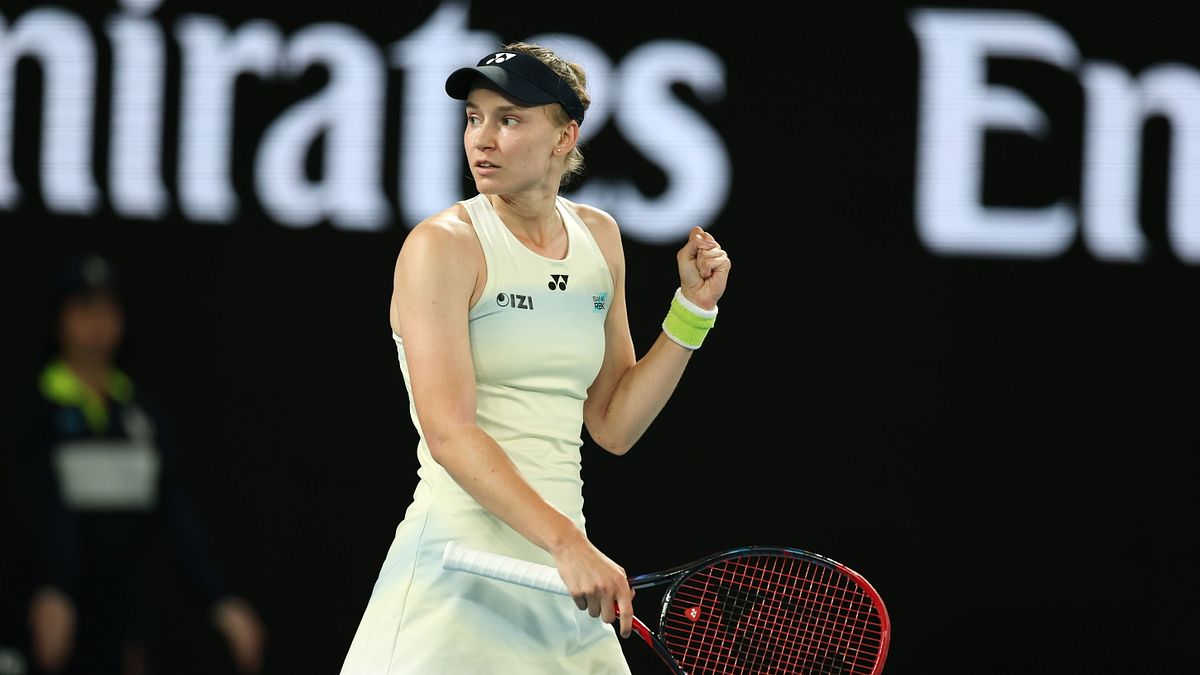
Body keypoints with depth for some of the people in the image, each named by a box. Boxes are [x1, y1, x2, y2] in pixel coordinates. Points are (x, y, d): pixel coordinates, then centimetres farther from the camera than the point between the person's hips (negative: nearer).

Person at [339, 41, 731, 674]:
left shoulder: (597, 237, 10)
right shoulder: (442, 246, -8)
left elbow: (612, 425, 13)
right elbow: (450, 432, -18)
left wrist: (692, 310, 6)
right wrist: (567, 543, -26)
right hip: (462, 569, -6)